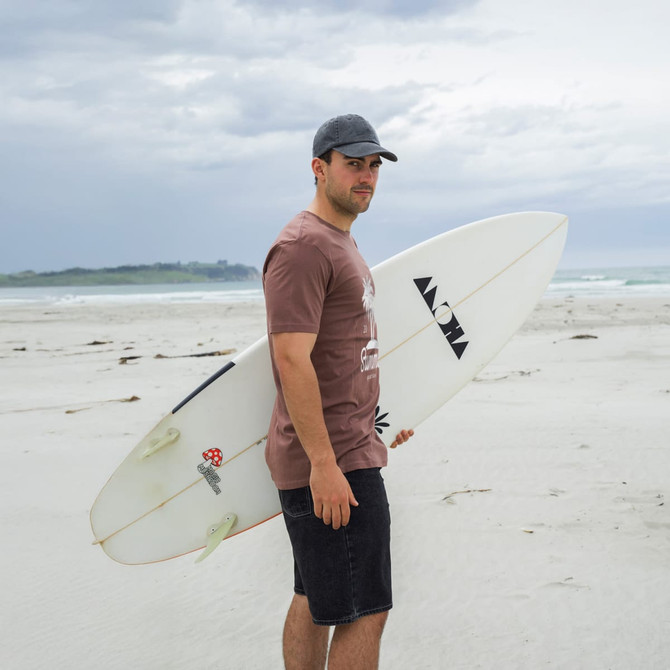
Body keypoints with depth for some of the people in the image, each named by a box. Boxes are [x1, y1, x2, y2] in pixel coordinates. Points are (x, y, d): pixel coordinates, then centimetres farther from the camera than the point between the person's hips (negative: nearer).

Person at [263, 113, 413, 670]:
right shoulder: (303, 246, -15)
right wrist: (324, 465, -25)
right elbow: (292, 360, -22)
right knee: (365, 610, -7)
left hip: (349, 449, 10)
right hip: (330, 459, -10)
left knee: (315, 602, 16)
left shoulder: (342, 243, 19)